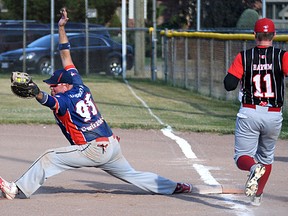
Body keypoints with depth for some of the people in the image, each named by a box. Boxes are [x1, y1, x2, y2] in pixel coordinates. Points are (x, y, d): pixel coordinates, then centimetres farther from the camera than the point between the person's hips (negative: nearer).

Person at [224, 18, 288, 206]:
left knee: (242, 157, 1)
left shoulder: (244, 57, -3)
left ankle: (254, 167, -32)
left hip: (249, 114, -1)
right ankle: (257, 195, 23)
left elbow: (229, 84, -8)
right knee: (266, 157, 22)